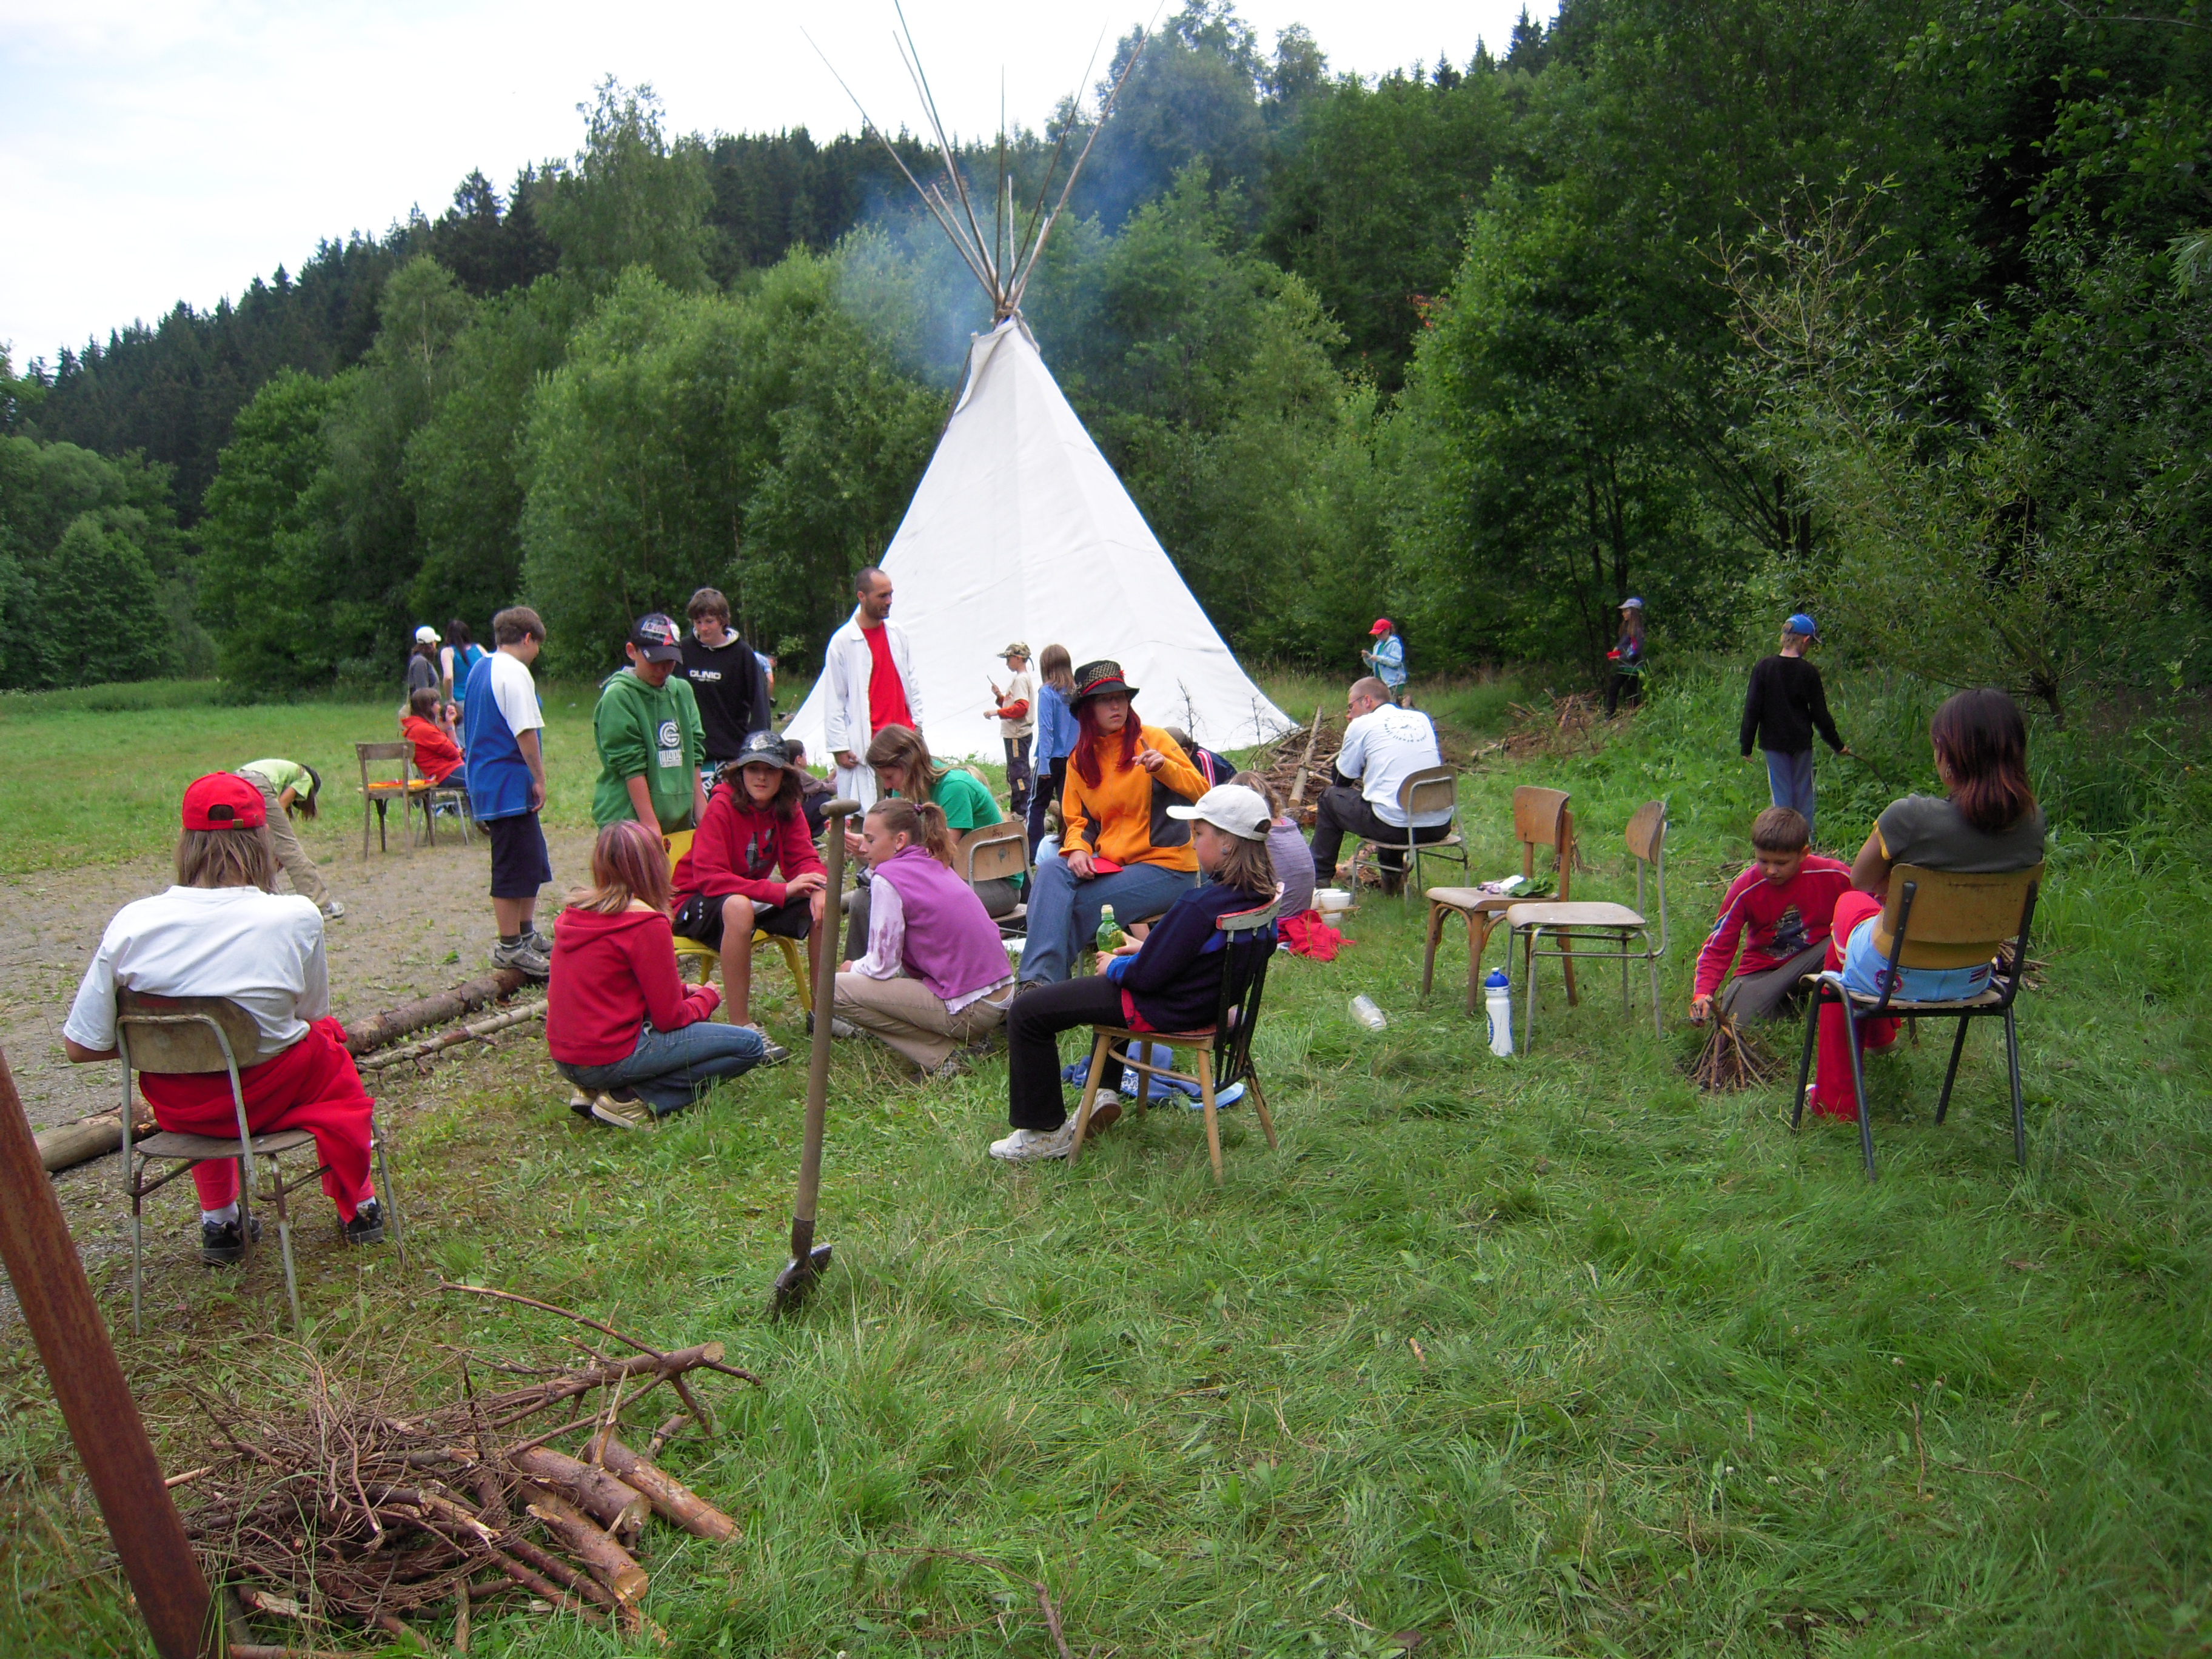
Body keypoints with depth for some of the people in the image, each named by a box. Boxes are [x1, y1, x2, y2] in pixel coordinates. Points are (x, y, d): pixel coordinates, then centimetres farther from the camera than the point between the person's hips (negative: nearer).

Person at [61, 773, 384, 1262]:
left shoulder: (131, 923, -15)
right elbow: (311, 1015, -3)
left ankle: (218, 1221, 44)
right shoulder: (296, 918, -19)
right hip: (270, 1094, -2)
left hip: (176, 1106, 2)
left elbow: (80, 1046, -8)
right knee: (329, 1044, 32)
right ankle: (357, 1208, 43)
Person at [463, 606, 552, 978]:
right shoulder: (514, 673, -16)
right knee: (514, 867, -2)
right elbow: (525, 732, -21)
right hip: (510, 784, -10)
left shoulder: (479, 669, 15)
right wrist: (539, 778, -13)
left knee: (533, 862, 19)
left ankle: (526, 934, 29)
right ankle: (509, 947, 6)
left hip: (485, 780, 10)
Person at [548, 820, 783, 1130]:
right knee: (750, 1045, -3)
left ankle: (594, 1091, 11)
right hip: (609, 1057, -8)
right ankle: (635, 1099, -9)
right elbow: (670, 1018, -12)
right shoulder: (646, 924, -17)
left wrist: (682, 991, 13)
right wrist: (707, 997, 8)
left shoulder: (574, 912, 7)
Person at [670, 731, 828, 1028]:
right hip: (698, 902, -6)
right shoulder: (721, 806, -23)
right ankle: (740, 1026, -32)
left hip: (754, 897, 6)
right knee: (739, 907, -40)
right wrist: (782, 891, -36)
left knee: (822, 903, -14)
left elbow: (804, 859, -5)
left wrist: (817, 889, -31)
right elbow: (709, 877, -30)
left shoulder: (787, 809, -4)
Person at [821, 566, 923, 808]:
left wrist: (917, 723, 9)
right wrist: (839, 747, -7)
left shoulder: (898, 634, 10)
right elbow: (835, 699, -4)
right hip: (866, 744, -5)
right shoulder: (842, 641, -5)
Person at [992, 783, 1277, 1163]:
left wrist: (1114, 966, -5)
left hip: (1168, 1009, -10)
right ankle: (1105, 1092, 32)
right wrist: (1147, 947, 11)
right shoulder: (1258, 894, -4)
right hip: (1210, 998, 10)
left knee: (1025, 1013, -2)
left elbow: (1148, 975, -25)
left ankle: (1046, 1132, 9)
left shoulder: (1198, 904, -31)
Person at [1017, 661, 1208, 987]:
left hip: (1165, 866, -4)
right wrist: (1077, 849, -10)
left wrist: (1164, 767, -25)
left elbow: (1201, 792, -6)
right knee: (1051, 872, -23)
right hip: (1108, 864, 5)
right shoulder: (1079, 759, 10)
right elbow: (1077, 819, 12)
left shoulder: (1152, 740, -3)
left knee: (1078, 906, -24)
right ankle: (1038, 979, -30)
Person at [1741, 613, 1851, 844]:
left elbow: (1752, 709, -6)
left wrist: (1747, 745, 1)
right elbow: (1820, 714, -2)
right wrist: (1838, 745, 9)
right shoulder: (1809, 672, -8)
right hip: (1802, 742, 0)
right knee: (1803, 792, 11)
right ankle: (1806, 840, 16)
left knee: (1781, 793, 4)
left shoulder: (1763, 667, -7)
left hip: (1774, 742, 0)